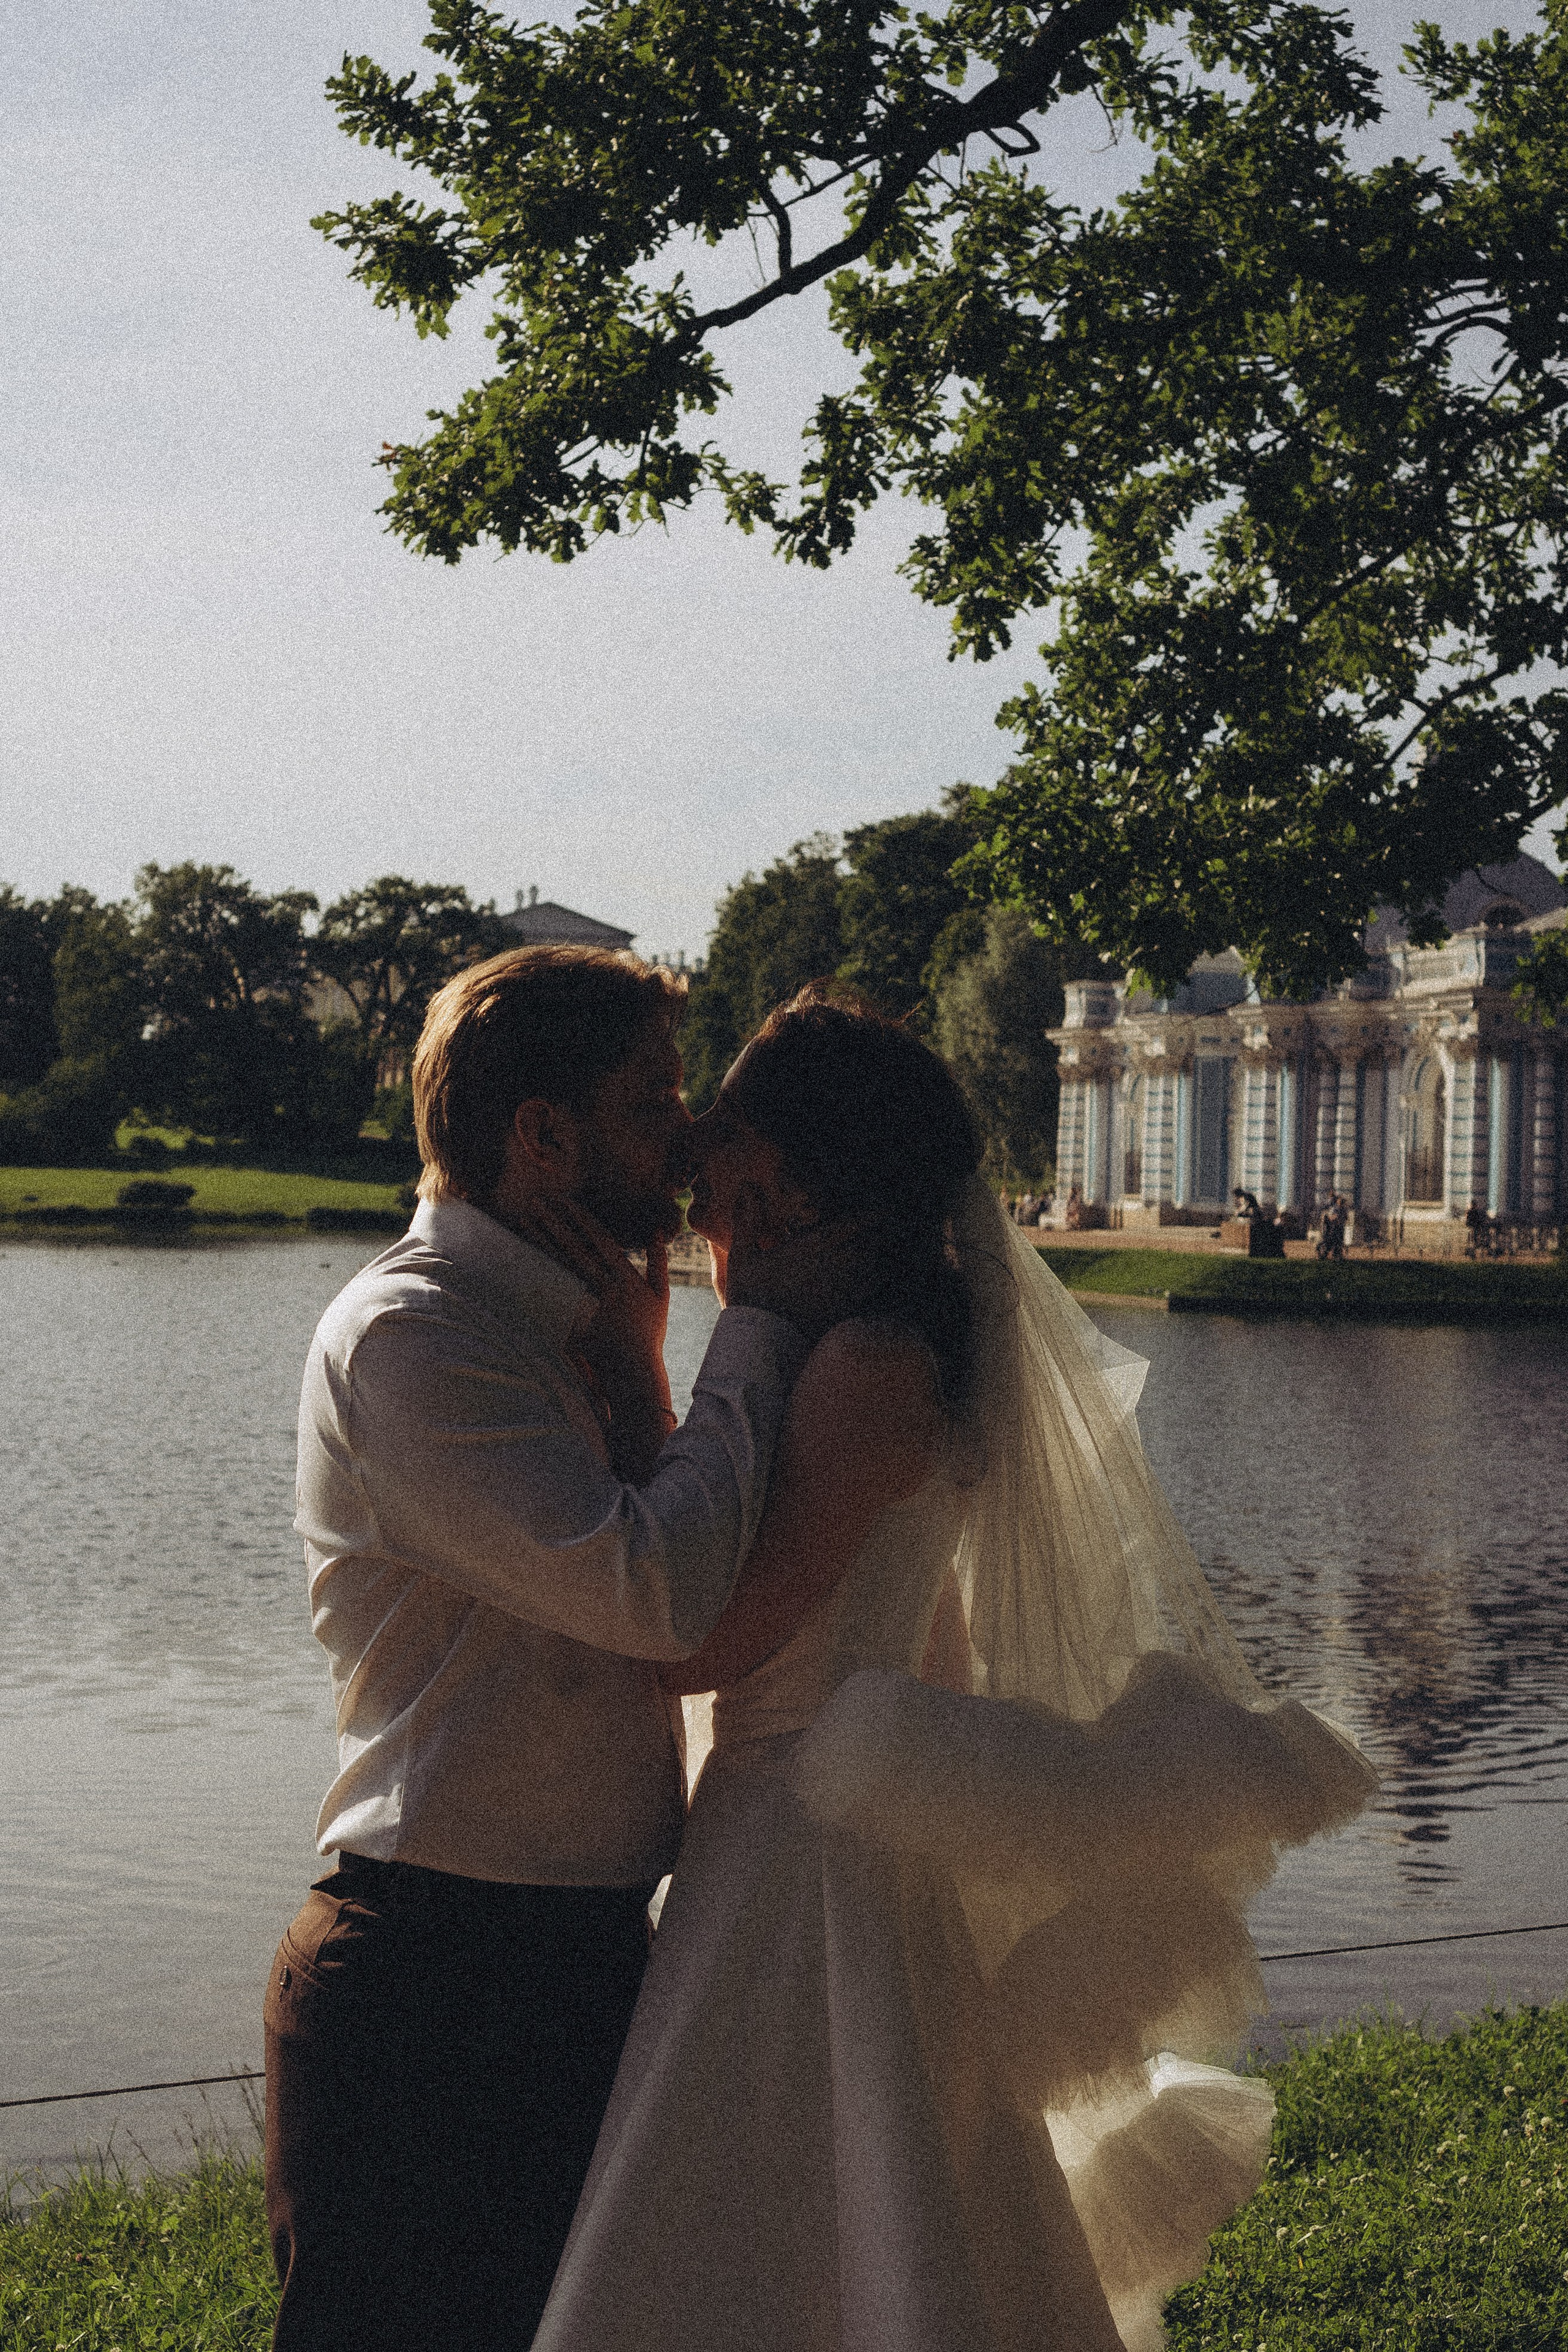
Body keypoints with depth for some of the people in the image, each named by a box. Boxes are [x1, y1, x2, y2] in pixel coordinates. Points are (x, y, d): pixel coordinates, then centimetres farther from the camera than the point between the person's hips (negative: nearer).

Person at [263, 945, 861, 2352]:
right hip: (430, 1984, -10)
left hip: (581, 1959, 10)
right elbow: (657, 1591, -25)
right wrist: (762, 1329, -14)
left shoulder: (543, 1324, 14)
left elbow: (653, 1589, 12)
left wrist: (633, 1366, -3)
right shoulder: (407, 1332, -17)